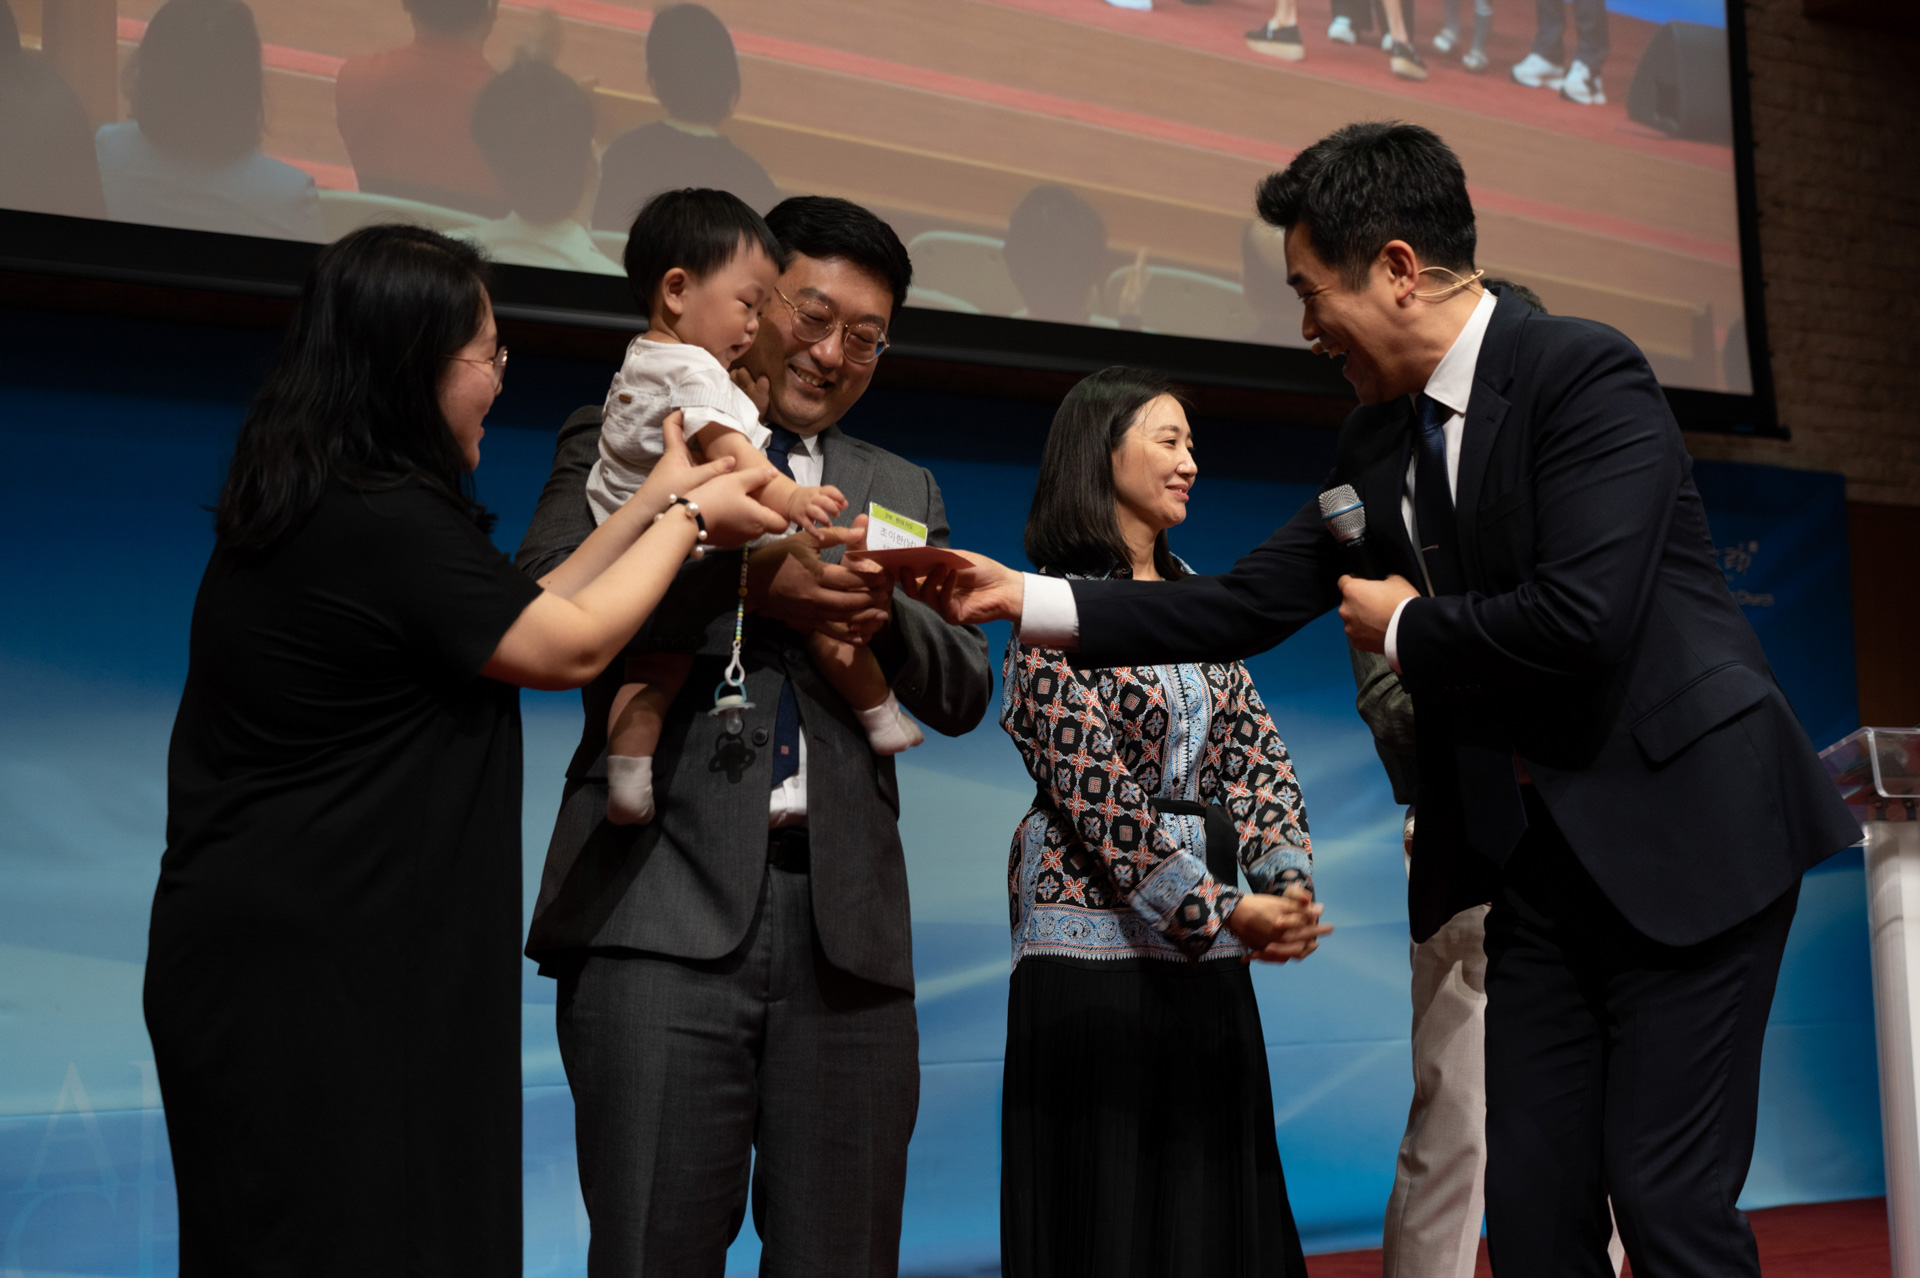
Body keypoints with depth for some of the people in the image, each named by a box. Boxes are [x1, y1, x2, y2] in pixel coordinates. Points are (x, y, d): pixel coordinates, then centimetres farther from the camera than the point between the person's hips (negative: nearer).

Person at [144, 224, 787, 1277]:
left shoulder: (304, 509, 10)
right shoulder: (389, 522, -19)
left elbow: (510, 619, 12)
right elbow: (571, 645, -9)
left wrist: (653, 506, 14)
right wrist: (686, 519, 5)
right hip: (314, 974, -10)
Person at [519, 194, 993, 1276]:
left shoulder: (903, 490, 24)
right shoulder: (625, 438, 12)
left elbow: (965, 691, 16)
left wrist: (885, 610, -4)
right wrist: (746, 576, -13)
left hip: (844, 918, 4)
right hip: (668, 905, -3)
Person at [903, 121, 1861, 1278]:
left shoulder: (1586, 373, -14)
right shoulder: (1380, 442, 9)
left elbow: (1582, 616, -26)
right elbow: (1246, 606, 12)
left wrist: (1405, 629, -9)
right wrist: (1027, 599, 7)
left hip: (1683, 831, -7)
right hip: (1537, 856, 7)